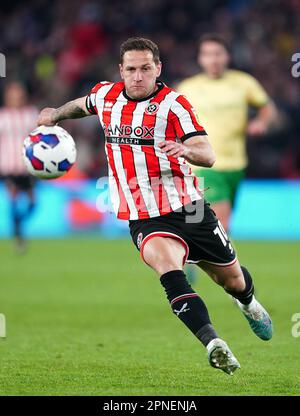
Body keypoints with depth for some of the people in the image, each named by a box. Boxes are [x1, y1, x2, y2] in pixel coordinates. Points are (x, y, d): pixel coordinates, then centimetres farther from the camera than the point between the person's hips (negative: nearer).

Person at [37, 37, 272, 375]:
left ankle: (249, 304, 55)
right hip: (145, 219, 1)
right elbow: (82, 105, 29)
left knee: (232, 279, 14)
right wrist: (55, 115, 40)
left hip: (188, 208, -1)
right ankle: (213, 344, -47)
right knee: (166, 262, -33)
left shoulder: (172, 104, -11)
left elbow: (208, 156, -21)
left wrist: (185, 149, -41)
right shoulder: (105, 96, 2)